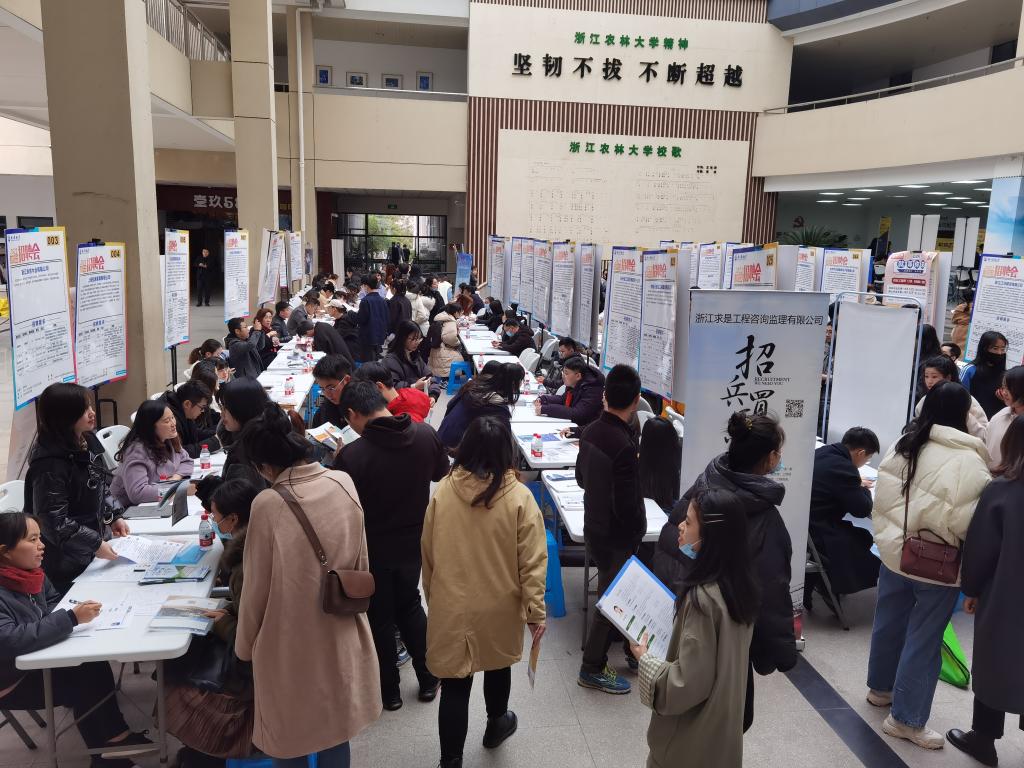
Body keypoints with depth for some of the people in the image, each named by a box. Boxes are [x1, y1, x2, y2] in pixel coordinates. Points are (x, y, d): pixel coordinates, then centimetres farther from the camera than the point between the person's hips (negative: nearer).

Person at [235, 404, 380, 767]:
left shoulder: (267, 504, -23)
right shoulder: (344, 484, -10)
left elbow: (257, 588, -12)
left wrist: (245, 646, 5)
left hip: (291, 643, -4)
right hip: (340, 635, 4)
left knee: (290, 735, 18)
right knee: (335, 727, 22)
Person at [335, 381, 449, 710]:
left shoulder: (351, 455, -28)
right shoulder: (427, 435, -14)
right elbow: (440, 473, 5)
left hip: (373, 550, -4)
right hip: (414, 541, 4)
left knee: (380, 618, 17)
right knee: (410, 604, 26)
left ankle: (389, 691, 33)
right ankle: (428, 679, 36)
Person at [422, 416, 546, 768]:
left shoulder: (443, 491, -11)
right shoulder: (519, 497, -16)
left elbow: (428, 553, 0)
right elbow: (532, 560, -14)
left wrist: (433, 596, 15)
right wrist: (535, 610, -5)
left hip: (451, 607, 0)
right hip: (499, 606, 1)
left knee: (454, 684, 8)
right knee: (497, 665, 26)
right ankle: (496, 725, 49)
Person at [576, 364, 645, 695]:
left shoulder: (591, 432, -3)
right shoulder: (624, 446, -28)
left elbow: (581, 477, 12)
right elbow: (627, 505, -25)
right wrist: (638, 530, -8)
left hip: (594, 528, 8)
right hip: (616, 538, -8)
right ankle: (592, 669, 23)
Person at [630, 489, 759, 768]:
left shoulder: (702, 597, -30)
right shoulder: (739, 582, -5)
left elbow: (688, 683, -26)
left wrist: (644, 657, -13)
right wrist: (673, 623, 9)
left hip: (694, 733, -7)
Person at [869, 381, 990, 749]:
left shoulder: (902, 444, -1)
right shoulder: (966, 459, -22)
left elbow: (882, 498, 6)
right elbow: (968, 521, -21)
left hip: (894, 551, 7)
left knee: (889, 622, 21)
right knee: (923, 638, 6)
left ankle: (881, 687, 40)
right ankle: (906, 718, 17)